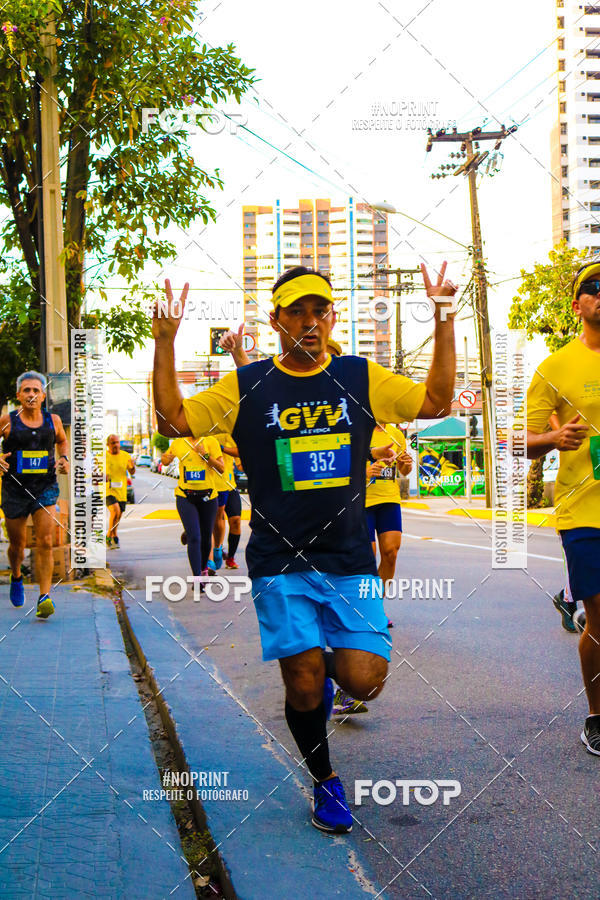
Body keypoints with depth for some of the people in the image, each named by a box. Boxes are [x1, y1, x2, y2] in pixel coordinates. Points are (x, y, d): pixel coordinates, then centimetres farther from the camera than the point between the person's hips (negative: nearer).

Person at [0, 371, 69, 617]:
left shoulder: (53, 420, 2)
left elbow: (62, 441, 23)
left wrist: (63, 458, 5)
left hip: (45, 488, 1)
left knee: (45, 543, -12)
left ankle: (45, 597, -11)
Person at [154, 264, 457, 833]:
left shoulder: (361, 378, 5)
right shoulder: (245, 386, 1)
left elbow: (436, 402, 4)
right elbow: (173, 420, -2)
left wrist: (443, 323, -4)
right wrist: (165, 343, -11)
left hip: (350, 560, 2)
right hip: (281, 563, -1)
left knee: (363, 682, -7)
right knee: (304, 685, -3)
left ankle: (336, 650, 30)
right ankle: (325, 781, 25)